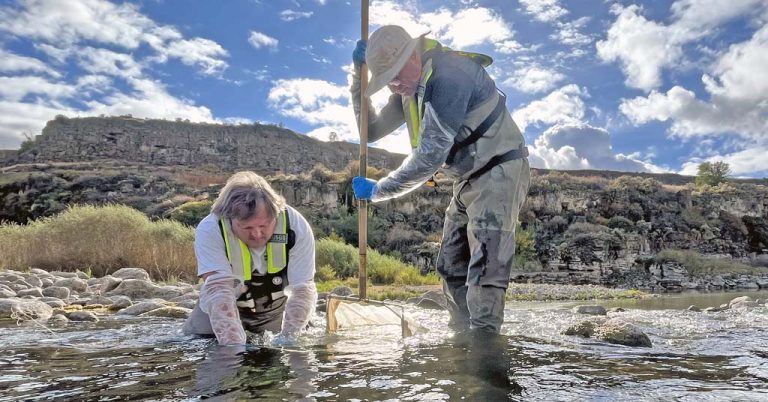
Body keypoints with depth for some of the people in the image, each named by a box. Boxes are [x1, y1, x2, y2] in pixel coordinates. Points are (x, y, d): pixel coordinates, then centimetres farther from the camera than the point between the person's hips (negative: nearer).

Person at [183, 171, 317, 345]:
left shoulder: (296, 226, -28)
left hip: (275, 310, 1)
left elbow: (303, 289, -29)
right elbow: (219, 290, -40)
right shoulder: (209, 230, -31)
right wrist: (234, 346, -51)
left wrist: (287, 338, -41)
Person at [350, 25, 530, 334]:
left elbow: (430, 155, -26)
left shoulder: (448, 76, -24)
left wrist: (378, 190, -16)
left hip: (498, 172, -9)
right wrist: (358, 76, 0)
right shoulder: (409, 88, 6)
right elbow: (372, 131, 11)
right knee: (452, 268, 9)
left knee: (483, 268, -16)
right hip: (468, 180, 10)